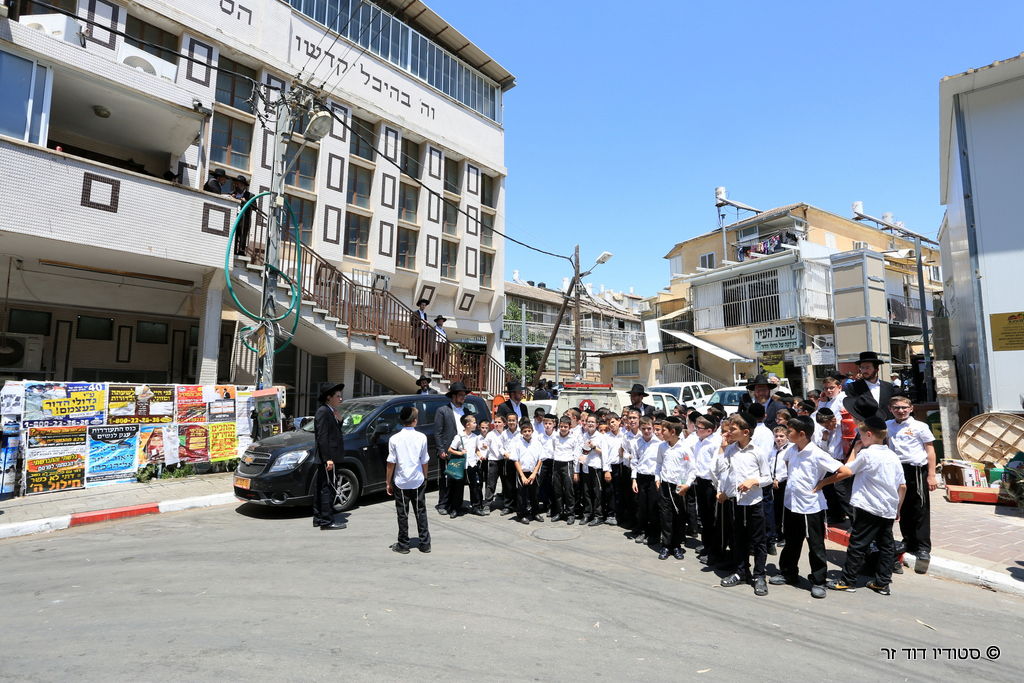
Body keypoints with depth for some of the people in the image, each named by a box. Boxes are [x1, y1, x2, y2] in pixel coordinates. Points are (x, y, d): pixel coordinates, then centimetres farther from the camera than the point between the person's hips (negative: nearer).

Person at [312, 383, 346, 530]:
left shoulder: (329, 412, 16)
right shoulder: (323, 411, -14)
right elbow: (322, 437, -21)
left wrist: (337, 419, 7)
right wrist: (328, 458, -22)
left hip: (325, 458, 10)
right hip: (326, 457, -10)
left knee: (321, 488, 15)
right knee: (327, 489, -6)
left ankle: (318, 518, 24)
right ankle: (327, 521, -1)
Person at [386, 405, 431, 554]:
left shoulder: (394, 439, -9)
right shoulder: (421, 437, -6)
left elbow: (391, 463, -6)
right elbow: (425, 462, 0)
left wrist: (388, 482, 4)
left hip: (401, 482, -1)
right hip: (418, 481, 1)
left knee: (402, 514, 9)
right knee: (420, 512, 11)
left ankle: (403, 545, 17)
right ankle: (425, 544, 17)